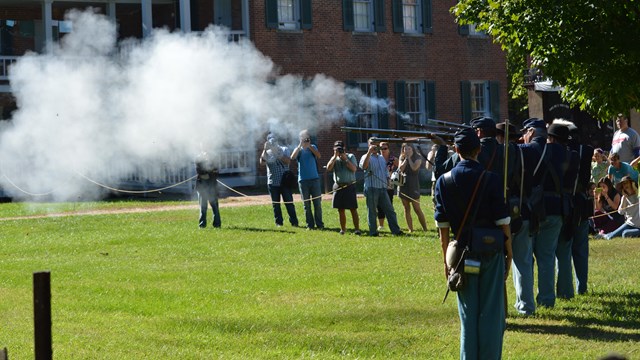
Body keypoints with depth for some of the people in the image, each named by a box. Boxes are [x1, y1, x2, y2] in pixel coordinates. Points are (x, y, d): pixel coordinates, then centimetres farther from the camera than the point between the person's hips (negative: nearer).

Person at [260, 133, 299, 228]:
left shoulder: (284, 150, 7)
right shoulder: (267, 153, 7)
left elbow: (288, 161, -10)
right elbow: (262, 162, -12)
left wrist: (278, 154, -16)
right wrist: (265, 149, -18)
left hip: (285, 181, -1)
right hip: (273, 183, 1)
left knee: (289, 202, -3)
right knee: (275, 204, 4)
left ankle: (294, 222, -1)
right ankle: (278, 222, 11)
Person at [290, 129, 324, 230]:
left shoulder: (313, 147, 9)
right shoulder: (299, 149, 7)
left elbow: (318, 155, -11)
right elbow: (292, 157, -13)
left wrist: (309, 145, -14)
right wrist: (300, 145, -15)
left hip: (314, 179, 0)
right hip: (303, 180, 0)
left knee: (317, 203, -2)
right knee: (306, 204, 1)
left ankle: (319, 224, 4)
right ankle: (310, 224, 6)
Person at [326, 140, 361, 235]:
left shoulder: (350, 156, 3)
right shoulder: (334, 158, 10)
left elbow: (354, 169, -9)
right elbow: (328, 168, -7)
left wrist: (345, 159, -12)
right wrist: (335, 156, -10)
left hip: (349, 185, -3)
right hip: (338, 186, 3)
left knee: (353, 209, -5)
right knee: (340, 209, 6)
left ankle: (357, 228, -4)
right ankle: (343, 229, 14)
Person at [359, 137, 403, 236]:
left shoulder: (382, 158, 20)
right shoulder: (366, 157, 0)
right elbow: (364, 166, -23)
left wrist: (388, 182, 10)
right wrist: (369, 152, -25)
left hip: (383, 188, 6)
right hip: (371, 188, -6)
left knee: (390, 210, 3)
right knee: (372, 211, -1)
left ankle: (396, 230, 3)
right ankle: (373, 231, 4)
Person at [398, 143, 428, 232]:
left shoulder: (418, 157, -1)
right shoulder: (402, 158, 11)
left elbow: (414, 168, -17)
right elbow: (401, 168, -4)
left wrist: (409, 158, -8)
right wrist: (406, 158, -7)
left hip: (413, 185, -4)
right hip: (403, 184, 4)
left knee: (417, 209, -7)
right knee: (406, 209, 4)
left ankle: (425, 228, 0)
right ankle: (410, 229, 8)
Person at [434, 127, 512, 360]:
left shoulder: (444, 181, -2)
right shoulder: (491, 180, -9)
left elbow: (443, 227, 1)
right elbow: (503, 222, -7)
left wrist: (446, 259, 9)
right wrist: (509, 254, 4)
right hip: (492, 252, -2)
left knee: (468, 314, 9)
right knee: (492, 312, 5)